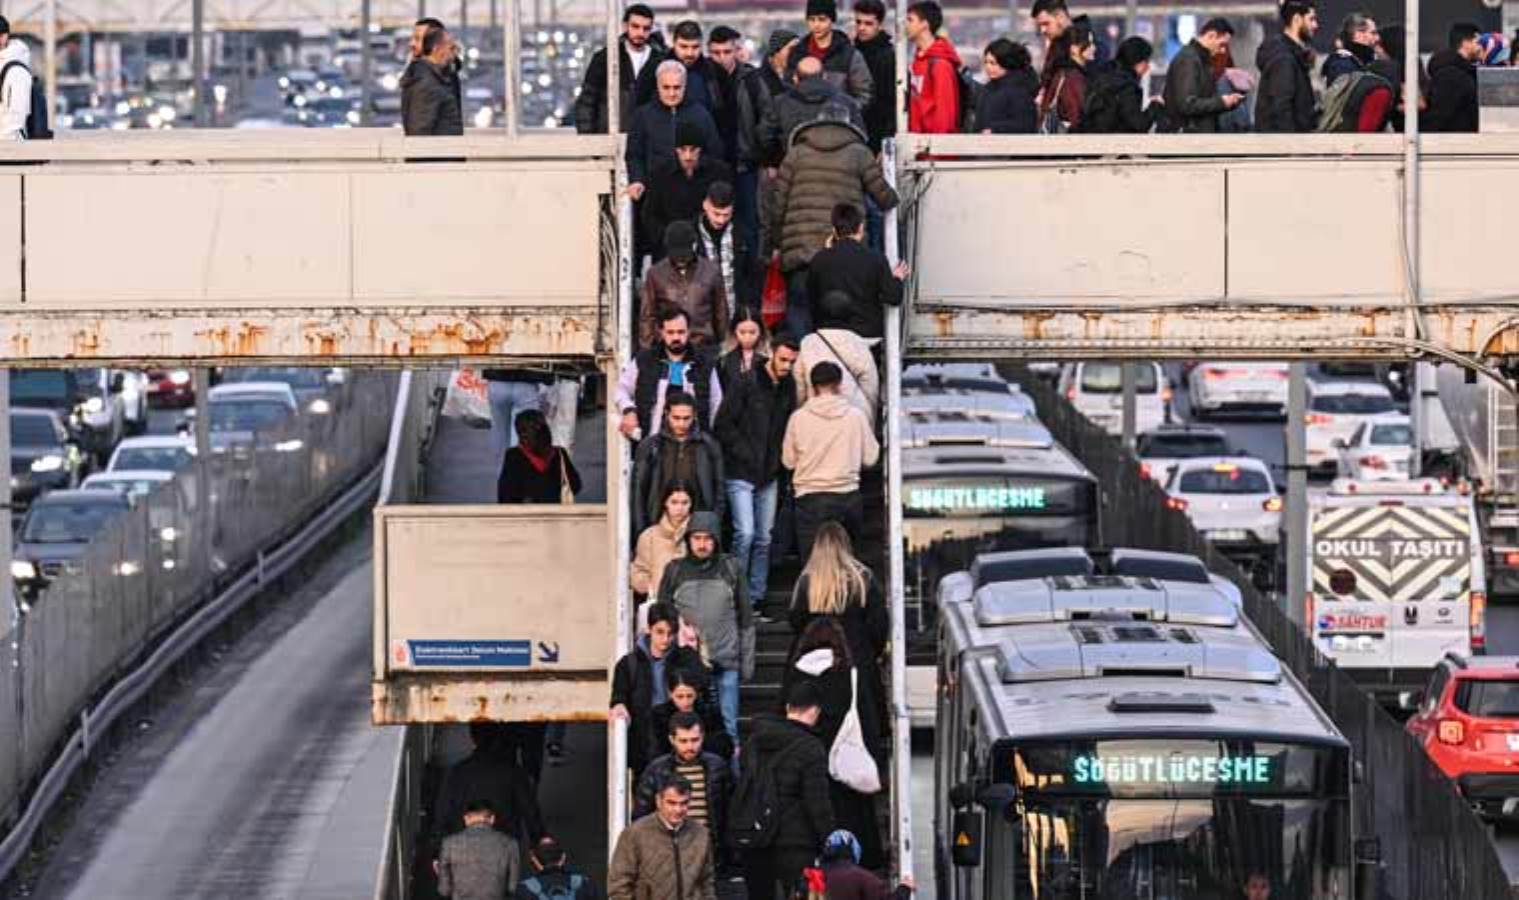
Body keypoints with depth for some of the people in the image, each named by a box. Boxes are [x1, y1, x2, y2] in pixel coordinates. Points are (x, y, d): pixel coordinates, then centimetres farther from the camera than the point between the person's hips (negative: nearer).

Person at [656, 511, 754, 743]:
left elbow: (746, 619, 8)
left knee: (728, 723, 3)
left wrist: (747, 661, 5)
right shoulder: (675, 571, 4)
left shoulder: (730, 569, 4)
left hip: (726, 663, 0)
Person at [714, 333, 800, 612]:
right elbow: (723, 425, -8)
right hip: (741, 474, -5)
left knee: (763, 539, 6)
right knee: (745, 533, -14)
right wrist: (745, 455, -11)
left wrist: (778, 459, 3)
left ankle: (755, 598, 12)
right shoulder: (745, 384, -9)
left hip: (769, 475, 5)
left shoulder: (788, 388, 7)